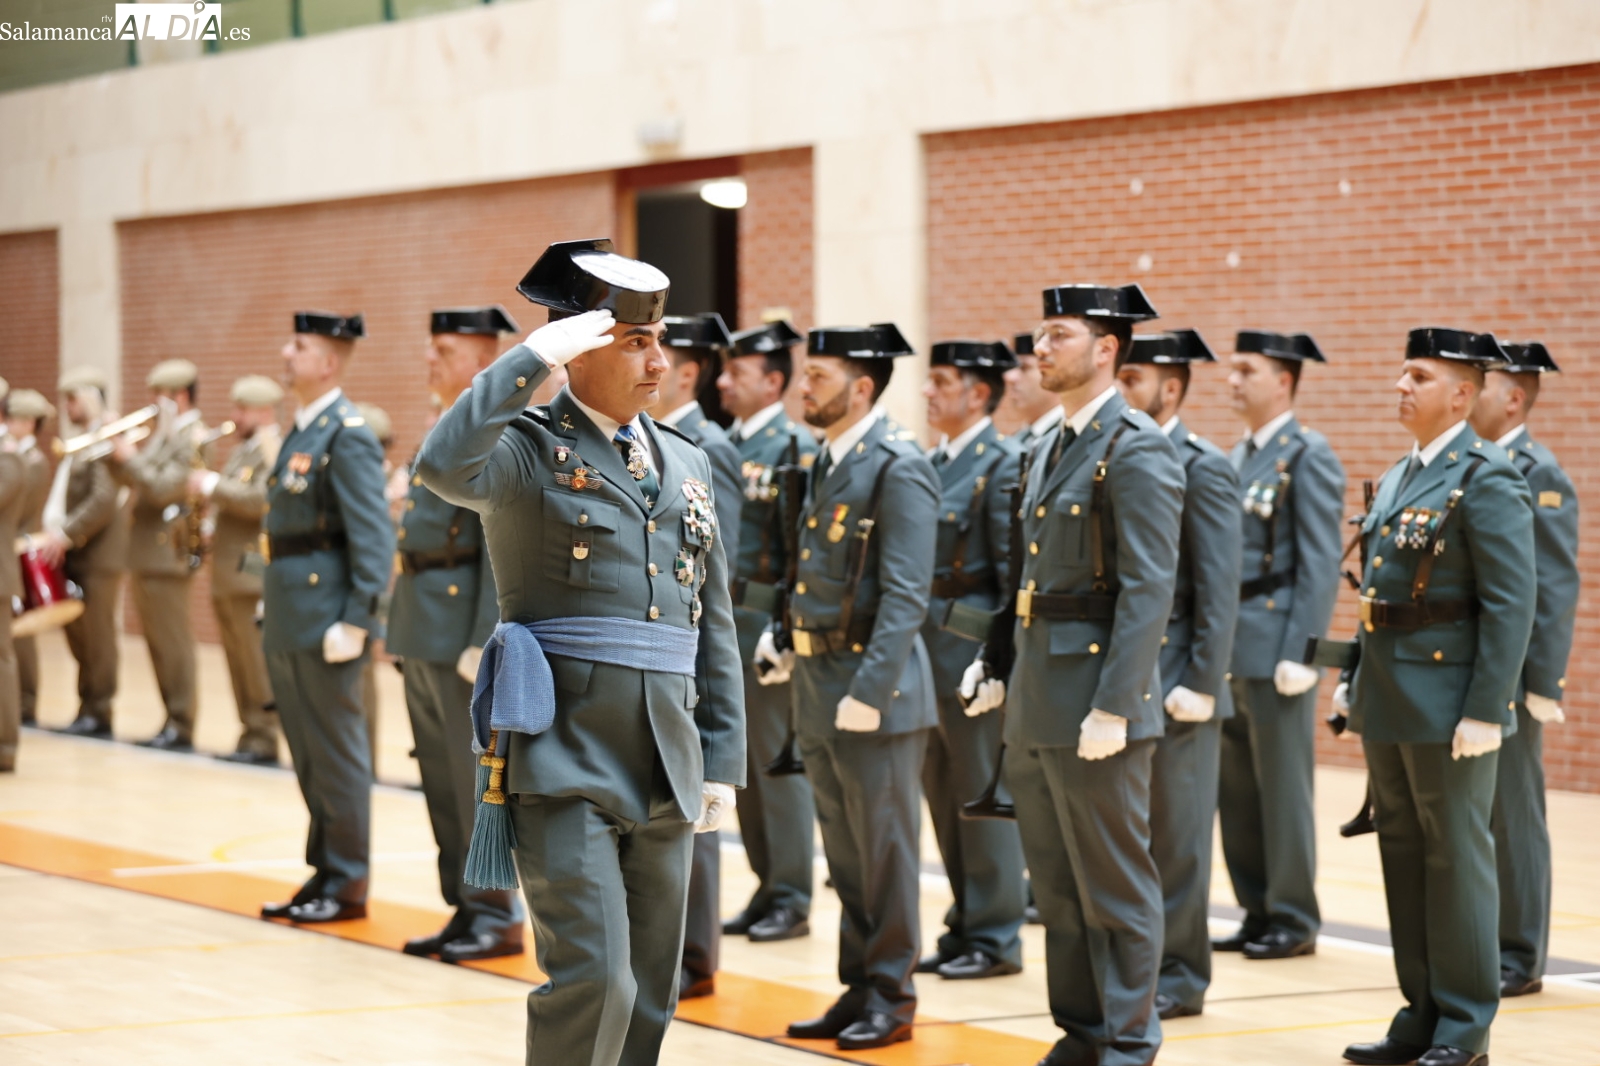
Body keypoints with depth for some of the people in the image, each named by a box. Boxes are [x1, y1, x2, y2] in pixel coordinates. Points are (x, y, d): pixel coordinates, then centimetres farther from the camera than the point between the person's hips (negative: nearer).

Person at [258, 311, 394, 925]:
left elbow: (374, 538, -18)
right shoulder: (300, 432, 15)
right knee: (307, 753, 14)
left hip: (326, 618, -9)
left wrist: (355, 622, -22)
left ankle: (347, 886, 5)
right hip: (288, 621, 9)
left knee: (336, 753, -2)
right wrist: (272, 606, 17)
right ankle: (324, 873, 22)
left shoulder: (347, 436, -13)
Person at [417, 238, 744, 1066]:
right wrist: (534, 356, -23)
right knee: (591, 975, -14)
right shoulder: (530, 446, -3)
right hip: (562, 757, -6)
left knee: (650, 993, 9)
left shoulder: (686, 463, 15)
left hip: (666, 764, 6)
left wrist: (722, 760, 12)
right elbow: (442, 466, -28)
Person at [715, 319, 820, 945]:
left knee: (779, 758, -3)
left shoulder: (796, 449, -10)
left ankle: (793, 898, 4)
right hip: (719, 624, 8)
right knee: (741, 761, 11)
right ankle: (768, 887, 19)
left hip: (767, 622, -8)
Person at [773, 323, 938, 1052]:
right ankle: (859, 987, 24)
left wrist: (870, 690, -24)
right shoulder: (826, 462, 13)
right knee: (844, 852, 15)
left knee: (884, 850, 1)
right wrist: (785, 636, 10)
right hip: (818, 687, 9)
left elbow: (905, 594, -20)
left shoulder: (899, 469, -14)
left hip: (875, 685, -9)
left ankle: (891, 998, 10)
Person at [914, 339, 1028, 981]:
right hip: (926, 650, 8)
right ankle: (965, 928, 20)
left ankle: (995, 938, 5)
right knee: (943, 794, 12)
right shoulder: (932, 464, 15)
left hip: (972, 650, -8)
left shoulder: (1003, 465, -10)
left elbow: (1015, 571, -14)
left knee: (982, 794, -2)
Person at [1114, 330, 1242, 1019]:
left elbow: (1218, 592, -14)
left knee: (1175, 833, 0)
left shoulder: (1202, 469, -10)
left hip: (1171, 684, -7)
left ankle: (1179, 976, 7)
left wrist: (1200, 684, -18)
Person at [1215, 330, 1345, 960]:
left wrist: (1300, 653, -18)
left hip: (1275, 649, -8)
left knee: (1283, 790, -2)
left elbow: (1320, 565, -13)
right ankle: (1257, 912, 18)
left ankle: (1294, 920, 5)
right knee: (1236, 792, 10)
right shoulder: (1236, 458, 17)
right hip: (1228, 649, 8)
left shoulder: (1308, 457, -8)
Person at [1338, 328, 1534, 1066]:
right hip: (1389, 701, 9)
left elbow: (1510, 605, -17)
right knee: (1403, 854, 12)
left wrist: (1484, 711, -21)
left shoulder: (1486, 480, -13)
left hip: (1448, 702, -9)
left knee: (1456, 859, -1)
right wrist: (1356, 684, 14)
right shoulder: (1400, 477, 15)